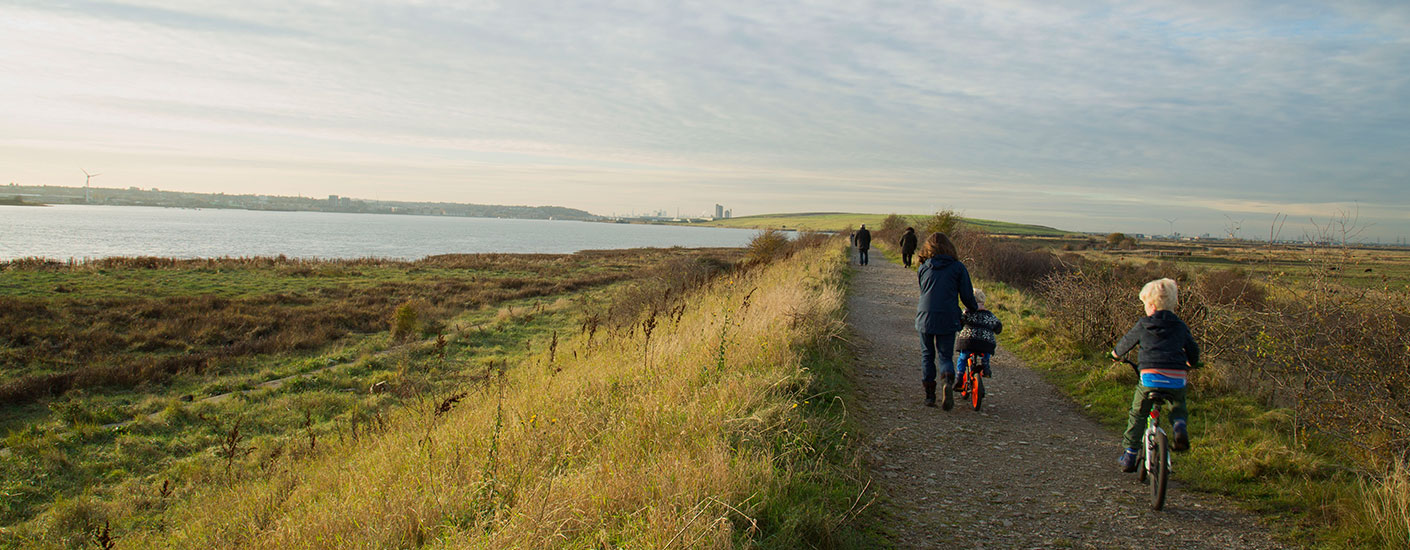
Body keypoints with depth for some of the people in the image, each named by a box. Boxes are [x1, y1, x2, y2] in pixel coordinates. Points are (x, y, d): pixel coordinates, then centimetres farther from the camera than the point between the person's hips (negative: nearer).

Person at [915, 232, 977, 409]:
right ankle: (949, 381, -21)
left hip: (925, 317, 1)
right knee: (945, 356, 9)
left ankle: (929, 394, 14)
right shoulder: (958, 267, 2)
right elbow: (967, 296, 0)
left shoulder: (923, 268, 7)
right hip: (948, 319, -1)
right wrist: (975, 308, 21)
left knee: (927, 356, 15)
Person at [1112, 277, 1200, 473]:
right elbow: (1193, 350, 23)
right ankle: (1180, 426, -2)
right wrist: (1190, 365, 45)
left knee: (1137, 415, 13)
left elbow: (1127, 341, 22)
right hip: (1177, 379, 2)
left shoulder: (1143, 325, 8)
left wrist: (1116, 353, 43)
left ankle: (1129, 455, 13)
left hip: (1150, 377, -2)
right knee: (1178, 407, 30)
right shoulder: (1180, 326, 14)